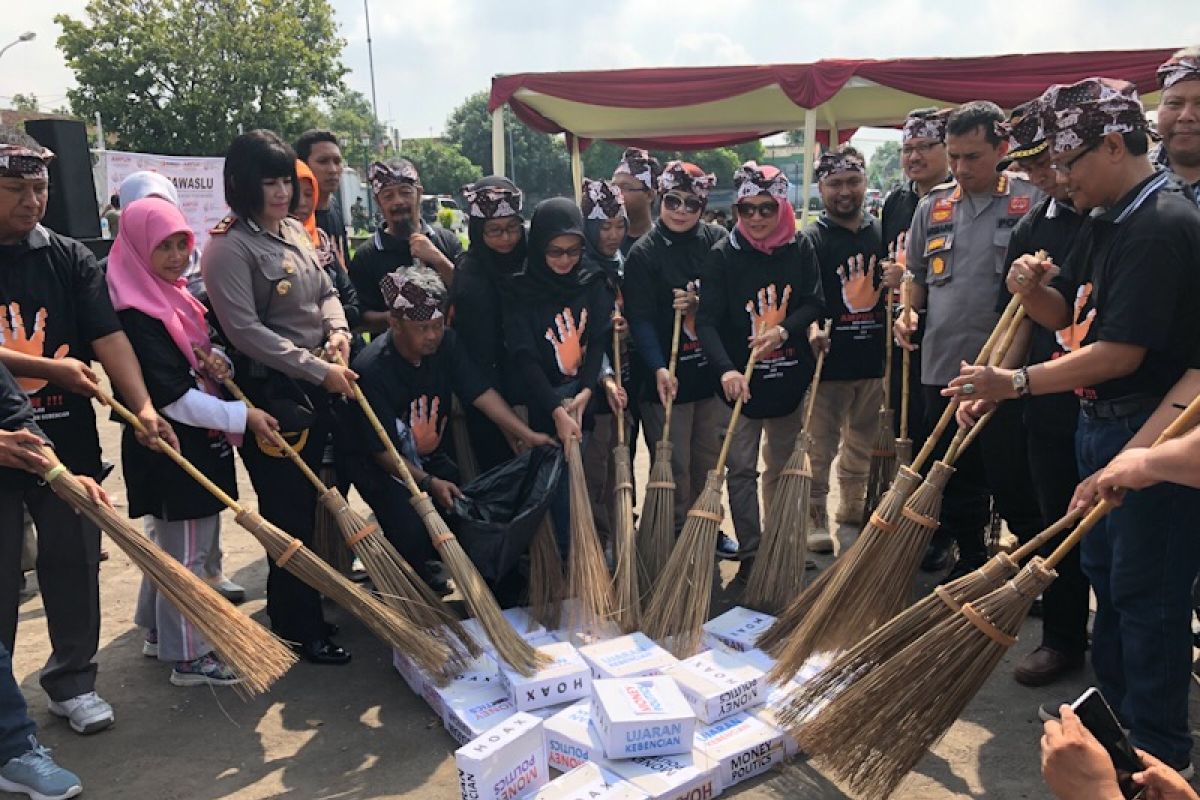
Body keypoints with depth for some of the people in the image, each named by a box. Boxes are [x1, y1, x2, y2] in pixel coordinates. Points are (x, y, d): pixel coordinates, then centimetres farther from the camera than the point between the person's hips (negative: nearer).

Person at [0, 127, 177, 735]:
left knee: (73, 561, 11)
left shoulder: (68, 257, 4)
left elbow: (108, 336, -5)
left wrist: (142, 405, -17)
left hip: (68, 440, 3)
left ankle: (72, 680, 27)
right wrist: (52, 369, -18)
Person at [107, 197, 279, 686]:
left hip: (199, 444, 10)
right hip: (170, 449, -9)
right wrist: (242, 417, -22)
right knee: (185, 555, 1)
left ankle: (159, 633, 37)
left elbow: (197, 359, 21)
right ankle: (188, 658, 15)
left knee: (170, 544, 21)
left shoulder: (176, 297, 9)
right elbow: (172, 397, -24)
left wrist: (218, 358, -2)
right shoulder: (135, 315, -19)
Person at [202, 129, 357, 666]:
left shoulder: (295, 232, 11)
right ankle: (300, 628, 16)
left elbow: (326, 291, 17)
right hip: (269, 392, -8)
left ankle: (299, 601, 35)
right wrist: (317, 369, -21)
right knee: (288, 511, 1)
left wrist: (337, 329, -5)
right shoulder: (228, 247, -13)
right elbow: (245, 330, -19)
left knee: (309, 501, 17)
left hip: (316, 387, 8)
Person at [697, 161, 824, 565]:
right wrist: (727, 369, -31)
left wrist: (783, 331, -20)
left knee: (784, 465, 16)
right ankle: (750, 554, 14)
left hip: (790, 377, 3)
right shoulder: (723, 255, -10)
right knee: (741, 469, 1)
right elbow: (707, 321, -16)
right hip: (741, 379, -3)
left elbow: (815, 304, -1)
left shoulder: (800, 248, -1)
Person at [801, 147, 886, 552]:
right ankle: (816, 519, 11)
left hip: (875, 359, 5)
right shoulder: (811, 240, -4)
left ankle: (853, 507, 34)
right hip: (830, 359, -5)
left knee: (863, 442, 18)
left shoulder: (883, 234, 10)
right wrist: (811, 329, -30)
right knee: (820, 445, 0)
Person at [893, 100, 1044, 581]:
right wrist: (907, 312, 1)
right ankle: (970, 559, 31)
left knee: (1014, 483, 2)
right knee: (957, 476, 15)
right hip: (942, 364, 5)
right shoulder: (932, 207, 11)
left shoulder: (1031, 202, -1)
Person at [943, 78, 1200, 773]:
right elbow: (1066, 312, 15)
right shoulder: (1110, 221, 10)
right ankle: (1115, 704, 38)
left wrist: (1017, 383, -23)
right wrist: (1032, 289, -7)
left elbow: (1122, 352, -25)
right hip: (1103, 425, 10)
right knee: (1106, 571, 20)